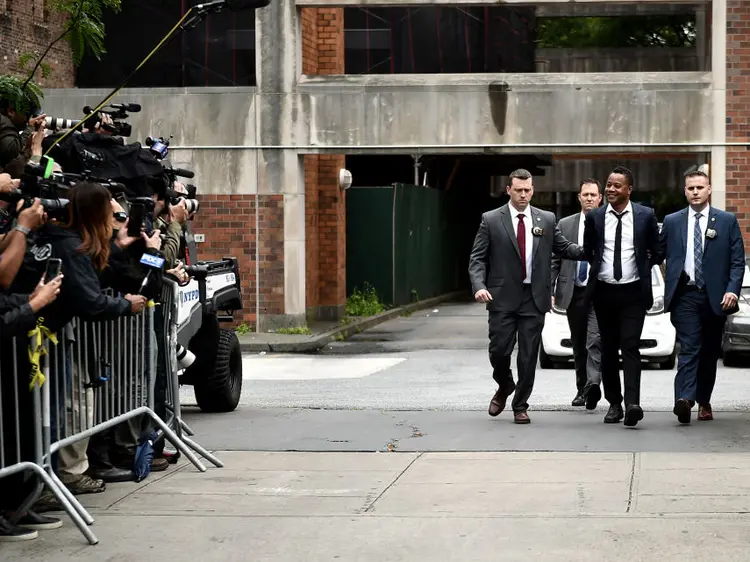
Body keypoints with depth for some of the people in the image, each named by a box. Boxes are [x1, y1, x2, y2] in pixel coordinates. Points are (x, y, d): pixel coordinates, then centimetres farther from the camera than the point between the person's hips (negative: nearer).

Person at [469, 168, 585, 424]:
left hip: (534, 298, 2)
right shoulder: (491, 220, 1)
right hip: (503, 297, -2)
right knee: (499, 350, -2)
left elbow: (564, 247, 13)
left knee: (528, 355, 3)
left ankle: (520, 406, 16)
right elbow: (477, 258, 0)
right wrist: (479, 286, -16)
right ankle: (504, 388, 28)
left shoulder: (546, 220, 8)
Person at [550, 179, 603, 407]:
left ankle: (593, 386, -25)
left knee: (595, 341, -17)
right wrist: (549, 290, 1)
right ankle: (581, 389, 21)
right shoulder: (565, 225, 8)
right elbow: (555, 260, 9)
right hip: (573, 293, 4)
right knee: (578, 345, 12)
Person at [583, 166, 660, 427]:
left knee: (630, 347, -13)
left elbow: (655, 250, 11)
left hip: (633, 291, -3)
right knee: (608, 349, 8)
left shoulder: (645, 215, -1)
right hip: (604, 291, 3)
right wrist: (600, 268, 11)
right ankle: (614, 403, 15)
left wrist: (642, 269, 6)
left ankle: (632, 403, -21)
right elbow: (588, 250, 17)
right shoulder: (594, 217, 3)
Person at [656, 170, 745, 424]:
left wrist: (732, 290, -10)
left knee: (709, 352, 9)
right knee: (688, 348, -14)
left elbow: (737, 261, 2)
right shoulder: (672, 222, 9)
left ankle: (704, 402, 21)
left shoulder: (727, 221, 5)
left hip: (716, 297, 1)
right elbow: (658, 255, 12)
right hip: (685, 295, -1)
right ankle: (685, 399, -26)